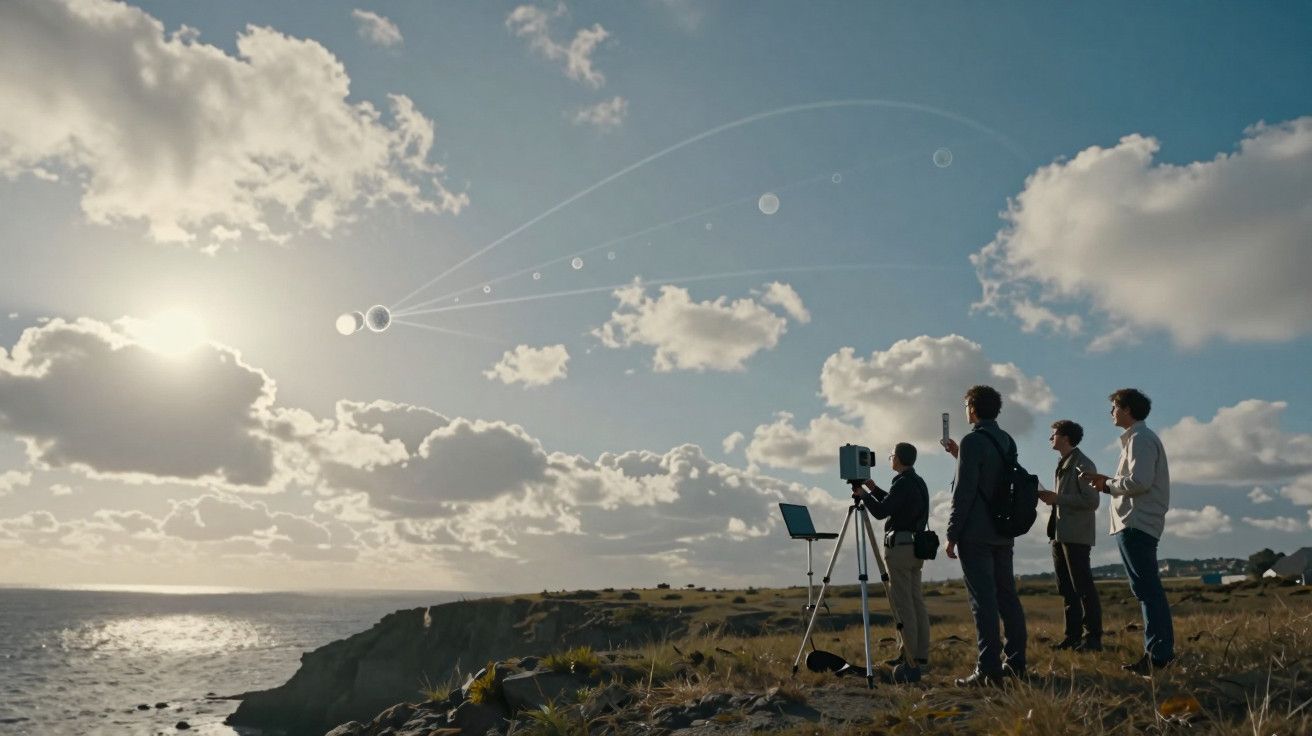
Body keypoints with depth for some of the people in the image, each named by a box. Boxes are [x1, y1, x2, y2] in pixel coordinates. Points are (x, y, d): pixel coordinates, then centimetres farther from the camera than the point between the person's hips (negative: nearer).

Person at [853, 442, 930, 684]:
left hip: (900, 546, -9)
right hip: (915, 547, 9)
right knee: (916, 601, 11)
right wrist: (873, 489, 23)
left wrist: (863, 494, -6)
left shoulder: (903, 483, -15)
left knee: (903, 603, -7)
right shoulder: (919, 483, 15)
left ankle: (911, 660, -6)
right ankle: (920, 655, 15)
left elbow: (880, 511, -19)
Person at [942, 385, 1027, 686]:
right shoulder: (1007, 440, 11)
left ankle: (988, 669, -5)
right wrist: (959, 455, 25)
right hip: (1004, 532, 8)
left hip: (975, 534, -8)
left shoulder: (973, 441, -12)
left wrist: (952, 535, -12)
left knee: (983, 600, -6)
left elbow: (964, 491, -16)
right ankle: (1015, 664, 18)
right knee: (1007, 596, 12)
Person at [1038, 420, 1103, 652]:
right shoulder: (1062, 465, 18)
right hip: (1060, 535, 9)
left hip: (1076, 536, -9)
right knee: (1067, 590, 10)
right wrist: (1049, 497, 6)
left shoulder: (1082, 465, -9)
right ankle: (1073, 636, 15)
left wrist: (1057, 498, -18)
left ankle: (1092, 638, 1)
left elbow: (1091, 501, -16)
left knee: (1083, 588, -5)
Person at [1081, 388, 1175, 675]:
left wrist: (1108, 485, -7)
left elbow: (1140, 481, -21)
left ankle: (1159, 654, -10)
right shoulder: (1137, 438, 23)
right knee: (1147, 589, 10)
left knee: (1148, 589, -10)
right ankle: (1157, 652, 14)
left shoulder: (1140, 438, -9)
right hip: (1137, 524, 11)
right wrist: (1109, 482, 12)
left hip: (1136, 524, -11)